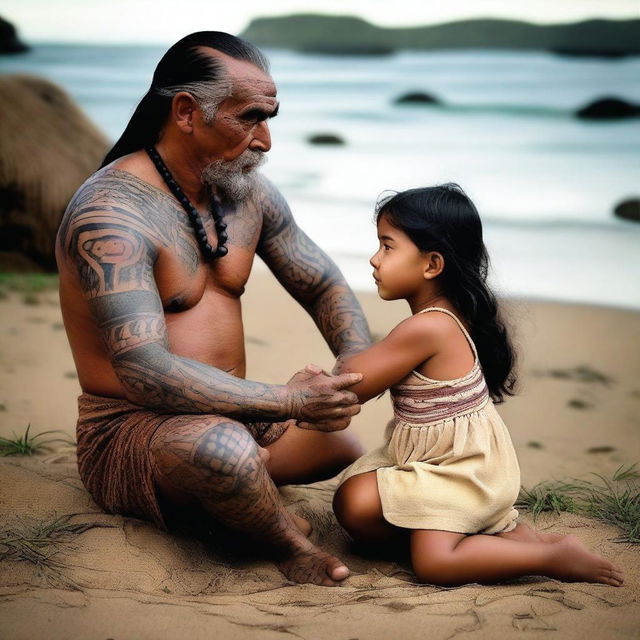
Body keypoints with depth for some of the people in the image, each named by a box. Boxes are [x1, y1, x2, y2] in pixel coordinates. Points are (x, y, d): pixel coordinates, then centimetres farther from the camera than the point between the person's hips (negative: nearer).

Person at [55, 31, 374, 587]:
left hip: (230, 413, 9)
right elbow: (143, 373, -31)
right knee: (221, 446, -38)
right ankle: (290, 543, -10)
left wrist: (360, 372, -8)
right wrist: (290, 401, -32)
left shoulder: (248, 193, 3)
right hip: (129, 431, -8)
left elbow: (326, 289, 13)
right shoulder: (111, 213, -22)